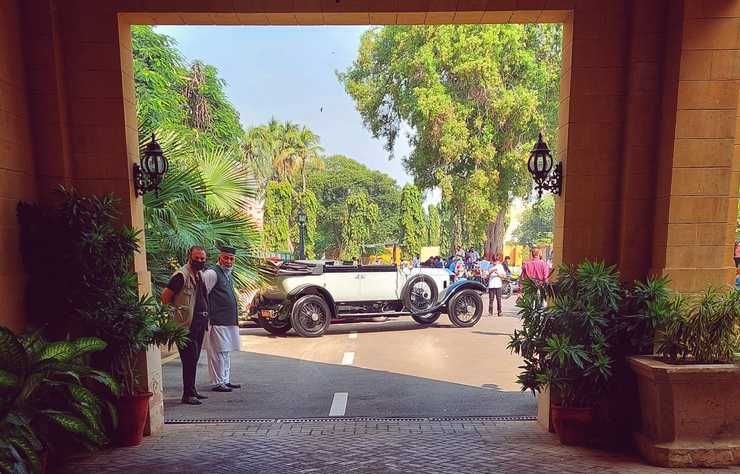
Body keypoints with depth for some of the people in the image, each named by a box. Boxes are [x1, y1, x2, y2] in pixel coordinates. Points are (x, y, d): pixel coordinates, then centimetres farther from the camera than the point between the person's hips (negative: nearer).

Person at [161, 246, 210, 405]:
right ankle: (188, 394, 0)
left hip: (200, 323, 9)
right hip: (187, 324, -9)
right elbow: (165, 297, -13)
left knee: (194, 360, 15)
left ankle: (192, 391, 24)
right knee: (189, 359, -7)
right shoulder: (181, 275, -13)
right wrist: (177, 308, -2)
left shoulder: (200, 275, 15)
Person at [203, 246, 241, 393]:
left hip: (230, 321, 10)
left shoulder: (228, 274, 17)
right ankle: (217, 383, 5)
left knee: (226, 352, 16)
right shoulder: (212, 273, -11)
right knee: (218, 352, -4)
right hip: (217, 322, -10)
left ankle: (226, 380, 25)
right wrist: (206, 318, -18)